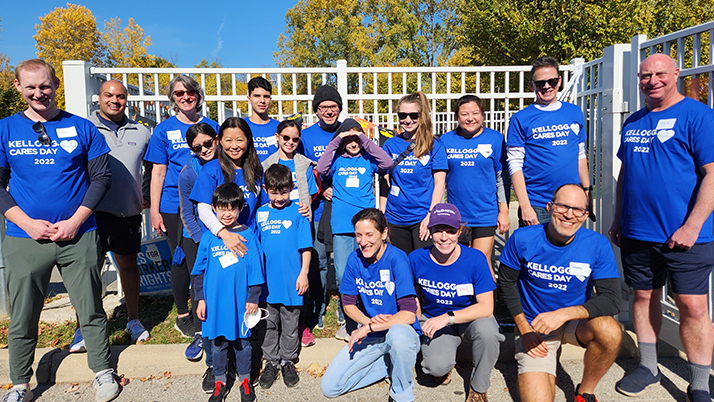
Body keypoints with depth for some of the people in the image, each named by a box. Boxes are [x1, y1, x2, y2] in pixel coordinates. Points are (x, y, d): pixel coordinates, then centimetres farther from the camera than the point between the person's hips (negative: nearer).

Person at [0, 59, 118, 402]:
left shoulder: (81, 128, 2)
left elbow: (101, 177, 0)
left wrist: (75, 221, -9)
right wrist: (28, 223, -9)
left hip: (78, 235, -1)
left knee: (90, 310, 8)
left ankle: (102, 371, 26)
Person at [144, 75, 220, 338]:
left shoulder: (211, 126, 8)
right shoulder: (164, 130, 3)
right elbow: (158, 173, 3)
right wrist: (154, 211, -2)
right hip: (175, 207, -1)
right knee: (182, 261, 5)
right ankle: (182, 316, 22)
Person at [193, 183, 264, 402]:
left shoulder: (248, 236, -6)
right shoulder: (209, 237, 0)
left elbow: (255, 270, -3)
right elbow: (200, 271, 6)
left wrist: (253, 298, -3)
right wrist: (200, 299, 4)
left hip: (240, 301, -2)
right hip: (215, 301, 2)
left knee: (242, 342, 12)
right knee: (218, 343, 14)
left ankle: (245, 380, 31)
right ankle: (220, 383, 31)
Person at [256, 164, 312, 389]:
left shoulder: (297, 212, -5)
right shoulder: (260, 213, 3)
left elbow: (306, 246, -3)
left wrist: (303, 274, -6)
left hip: (291, 280, -2)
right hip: (266, 280, 2)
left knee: (290, 324, 11)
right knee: (269, 324, 13)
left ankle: (287, 361, 29)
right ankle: (271, 362, 30)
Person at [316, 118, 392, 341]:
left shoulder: (368, 160, 11)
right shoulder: (337, 160, 12)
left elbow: (387, 163, -7)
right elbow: (321, 169, -7)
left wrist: (365, 139, -6)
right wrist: (336, 142, -7)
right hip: (341, 225, 0)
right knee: (342, 275, -2)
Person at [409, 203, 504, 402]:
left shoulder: (475, 259, -18)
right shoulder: (417, 259, -12)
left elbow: (486, 307, -21)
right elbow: (415, 295, 9)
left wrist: (448, 317, -29)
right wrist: (420, 324, 0)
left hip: (471, 318, 0)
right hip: (434, 319, 0)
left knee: (486, 330, -36)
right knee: (437, 367, -29)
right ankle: (443, 364, 13)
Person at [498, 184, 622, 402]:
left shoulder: (597, 245, -13)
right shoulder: (522, 239, -15)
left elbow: (611, 300, -17)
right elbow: (506, 283, -3)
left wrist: (563, 314, -31)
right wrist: (525, 329, -9)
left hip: (576, 321, 2)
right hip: (533, 325, -1)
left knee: (610, 332, -32)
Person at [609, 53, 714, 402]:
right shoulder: (634, 121, 13)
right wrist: (618, 219, 16)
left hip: (684, 235, -5)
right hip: (637, 232, 6)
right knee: (644, 296, 13)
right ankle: (647, 367, 29)